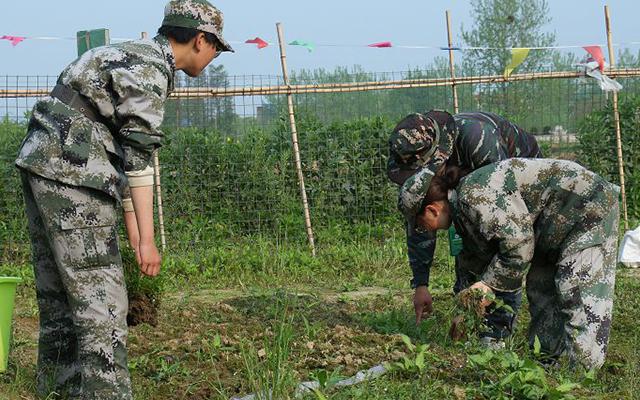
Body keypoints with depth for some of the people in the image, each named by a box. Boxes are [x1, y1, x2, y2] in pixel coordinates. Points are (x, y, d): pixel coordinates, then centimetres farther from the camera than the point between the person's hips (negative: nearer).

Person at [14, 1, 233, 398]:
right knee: (99, 296, -9)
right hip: (71, 173, -10)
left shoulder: (133, 58, 22)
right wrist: (147, 238, -17)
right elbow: (138, 155, -16)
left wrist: (134, 233, 22)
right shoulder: (151, 66, -9)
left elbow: (127, 150, 23)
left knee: (60, 293, 13)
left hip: (43, 165, 10)